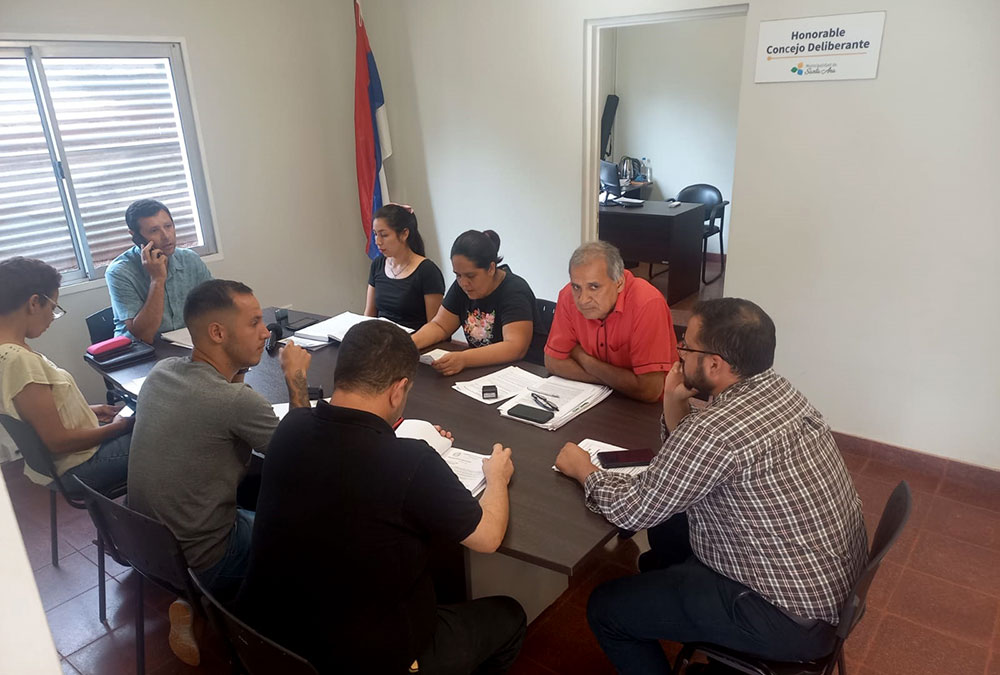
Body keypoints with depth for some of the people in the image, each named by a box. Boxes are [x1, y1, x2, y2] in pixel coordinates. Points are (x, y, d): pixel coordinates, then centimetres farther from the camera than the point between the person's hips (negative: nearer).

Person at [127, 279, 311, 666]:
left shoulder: (161, 371, -5)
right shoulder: (236, 402, -29)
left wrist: (237, 371, 0)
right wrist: (296, 378, -9)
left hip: (144, 543, 8)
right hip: (197, 564, -7)